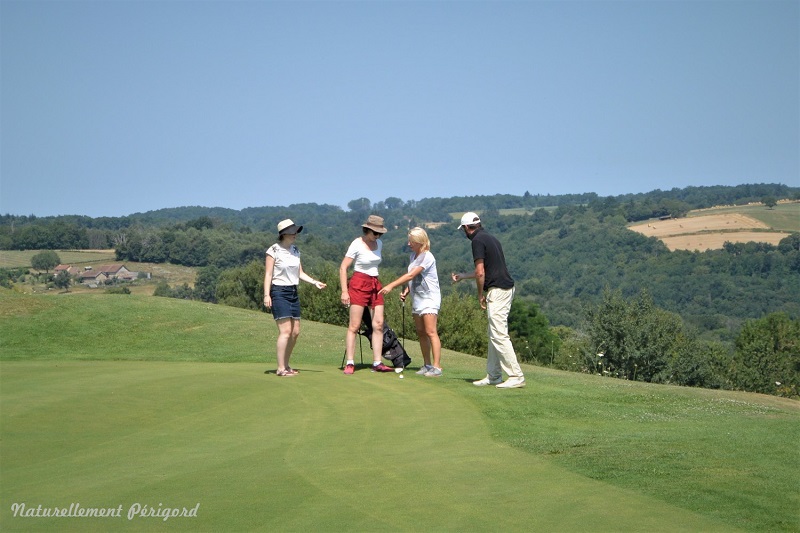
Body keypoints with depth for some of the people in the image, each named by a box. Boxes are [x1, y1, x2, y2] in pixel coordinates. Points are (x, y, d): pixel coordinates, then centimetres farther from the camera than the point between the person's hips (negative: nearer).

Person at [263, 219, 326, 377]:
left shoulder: (295, 250, 12)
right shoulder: (274, 250, -8)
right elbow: (268, 274, -9)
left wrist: (315, 282, 3)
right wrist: (266, 295, -16)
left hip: (293, 292, 7)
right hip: (279, 292, -7)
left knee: (295, 332, 6)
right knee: (286, 331, -12)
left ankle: (286, 365, 17)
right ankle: (281, 368, -7)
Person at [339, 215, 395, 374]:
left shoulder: (379, 243, 10)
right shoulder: (357, 244, -8)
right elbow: (343, 268, -10)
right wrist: (344, 291, -16)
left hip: (375, 285, 7)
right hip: (359, 285, -6)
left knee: (379, 324, -1)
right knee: (354, 326, -7)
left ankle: (377, 363, 1)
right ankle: (350, 363, -4)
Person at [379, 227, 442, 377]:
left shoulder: (427, 257, -14)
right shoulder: (413, 256, 12)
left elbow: (411, 275, -22)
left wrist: (391, 286, -25)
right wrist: (406, 292, 3)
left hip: (429, 299, -9)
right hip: (417, 299, 9)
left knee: (430, 332, -13)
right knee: (421, 333, 8)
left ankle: (437, 367, -15)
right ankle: (427, 365, 13)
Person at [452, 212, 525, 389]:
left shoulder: (478, 240, -10)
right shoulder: (489, 238, 19)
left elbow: (480, 273, -16)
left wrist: (480, 294, -2)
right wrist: (462, 276, 42)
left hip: (497, 291, -10)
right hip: (505, 289, 10)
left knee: (499, 335, -11)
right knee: (494, 335, 14)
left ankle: (516, 376, -13)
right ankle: (493, 375, 18)